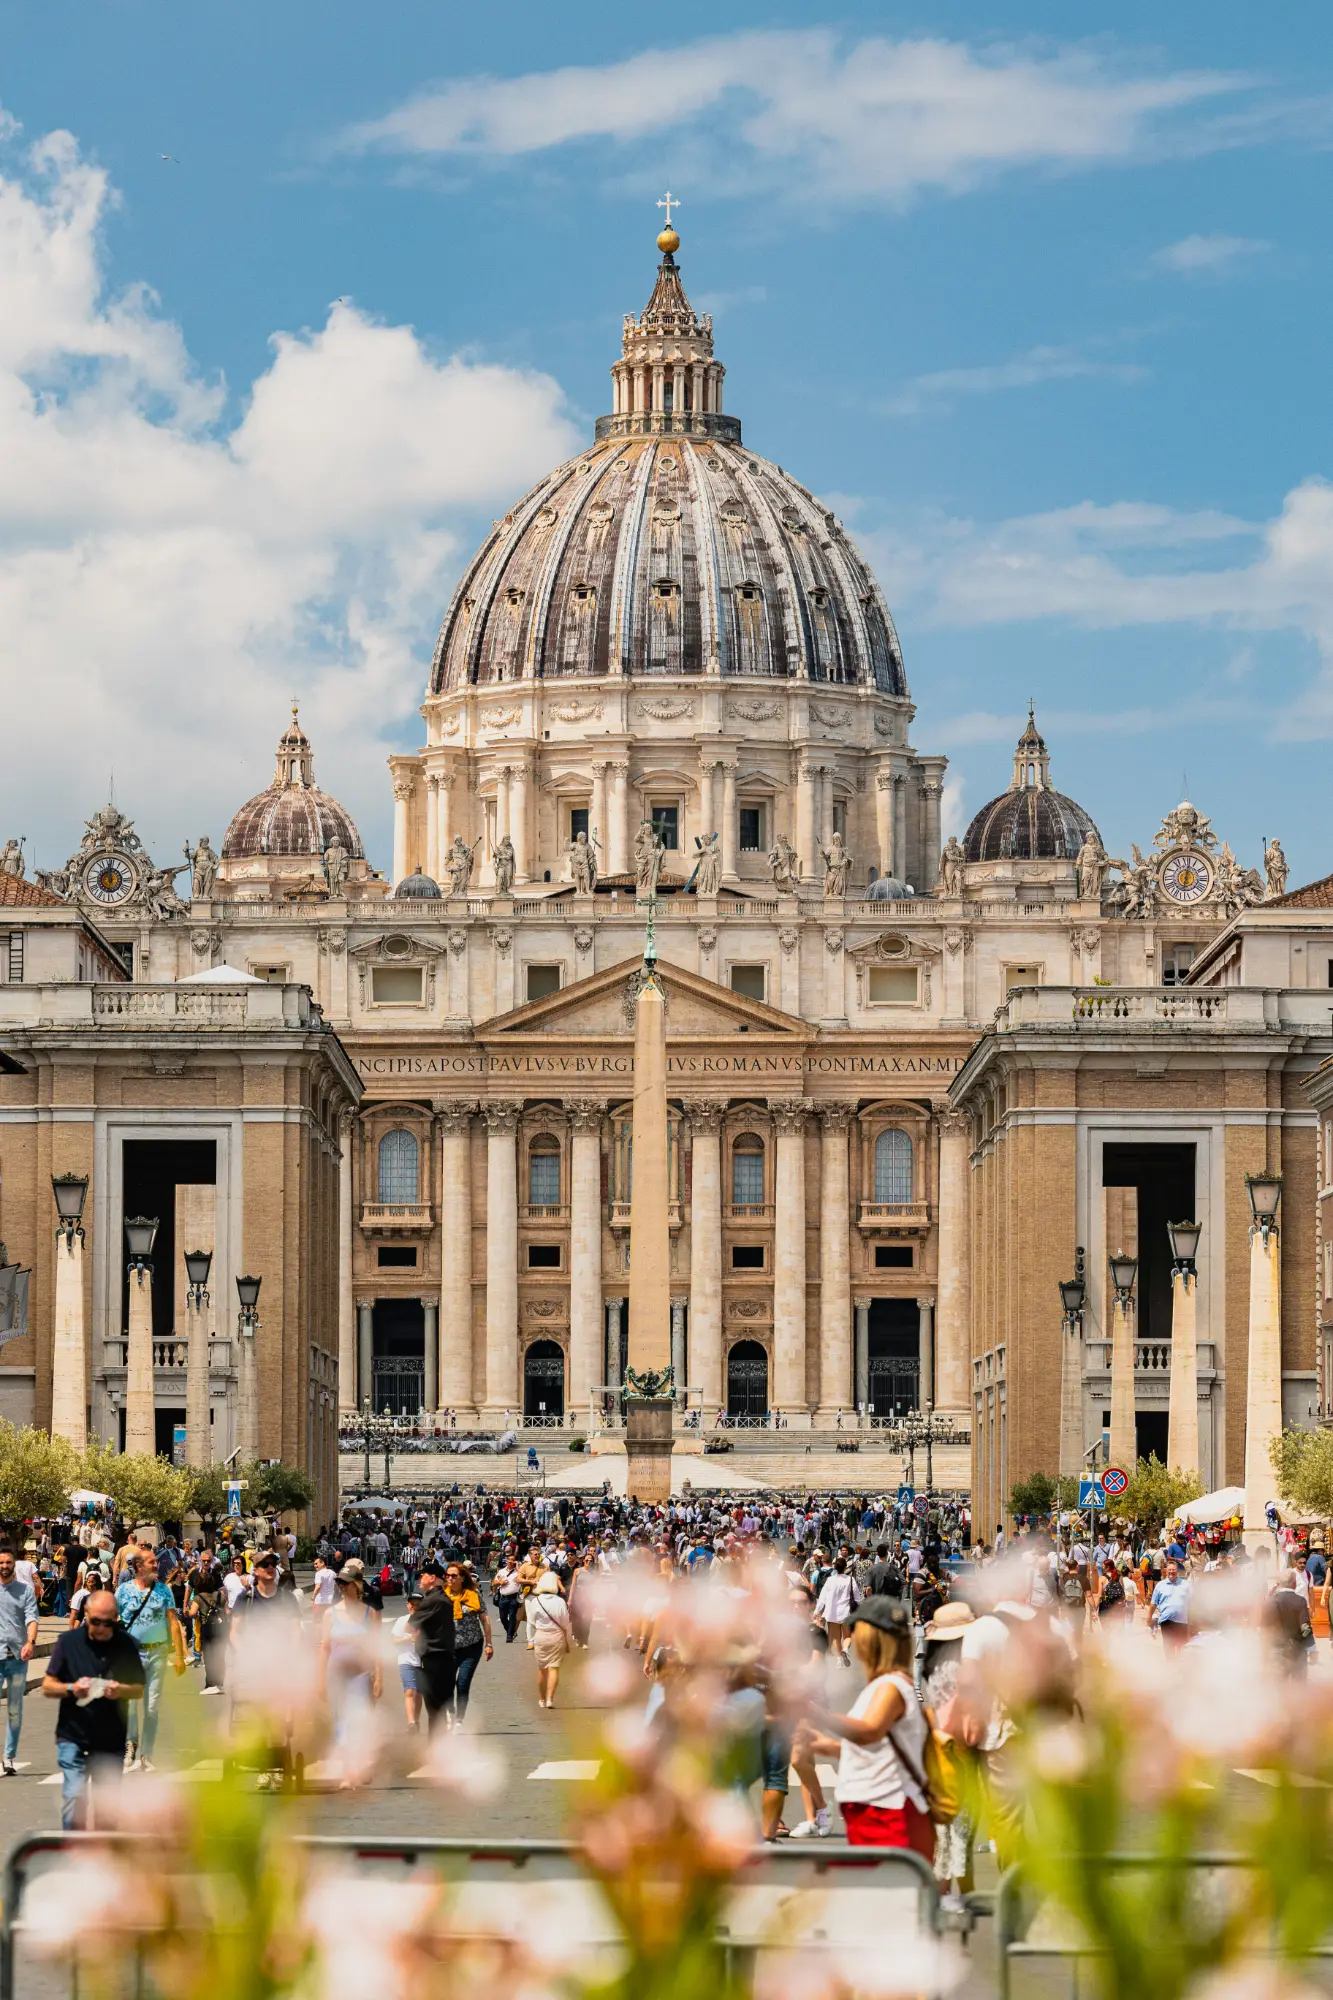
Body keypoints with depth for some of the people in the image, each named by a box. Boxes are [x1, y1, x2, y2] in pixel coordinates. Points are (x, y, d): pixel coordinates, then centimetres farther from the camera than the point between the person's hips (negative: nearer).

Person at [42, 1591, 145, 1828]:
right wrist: (71, 1689, -21)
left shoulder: (126, 1645, 0)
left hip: (112, 1742, 2)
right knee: (74, 1797, -15)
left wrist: (121, 1690, -16)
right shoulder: (69, 1641, -3)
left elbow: (139, 1690, 6)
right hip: (73, 1738, -2)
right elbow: (47, 1687, 0)